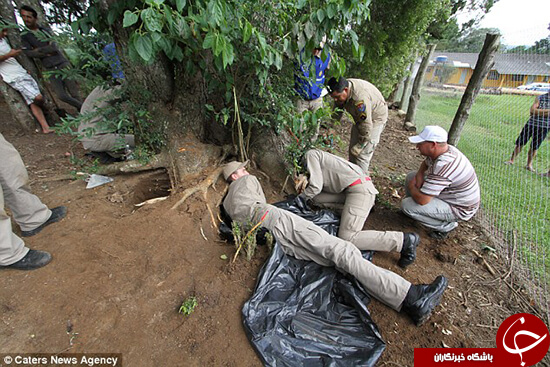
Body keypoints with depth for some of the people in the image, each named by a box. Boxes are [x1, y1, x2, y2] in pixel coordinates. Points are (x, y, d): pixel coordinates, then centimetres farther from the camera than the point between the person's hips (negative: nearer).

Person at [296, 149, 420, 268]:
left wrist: (299, 198, 5)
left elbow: (315, 187, -9)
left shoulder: (310, 154, -1)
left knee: (347, 238, -15)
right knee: (316, 198, 11)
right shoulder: (319, 157, 27)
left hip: (360, 189, -10)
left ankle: (405, 240, -8)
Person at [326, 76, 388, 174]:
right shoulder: (340, 89, -14)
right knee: (352, 148, 12)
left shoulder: (360, 98, -40)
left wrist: (359, 146, -25)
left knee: (362, 154, -11)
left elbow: (367, 126, -34)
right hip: (360, 118, 8)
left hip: (375, 119, -8)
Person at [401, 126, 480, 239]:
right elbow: (425, 164, 15)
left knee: (406, 205, -21)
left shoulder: (443, 165, -36)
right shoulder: (442, 150, -8)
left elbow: (422, 200, -36)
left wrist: (412, 187, -14)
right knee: (411, 176, 7)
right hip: (449, 193, 9)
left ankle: (446, 225, -2)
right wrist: (419, 175, -7)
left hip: (459, 209, -9)